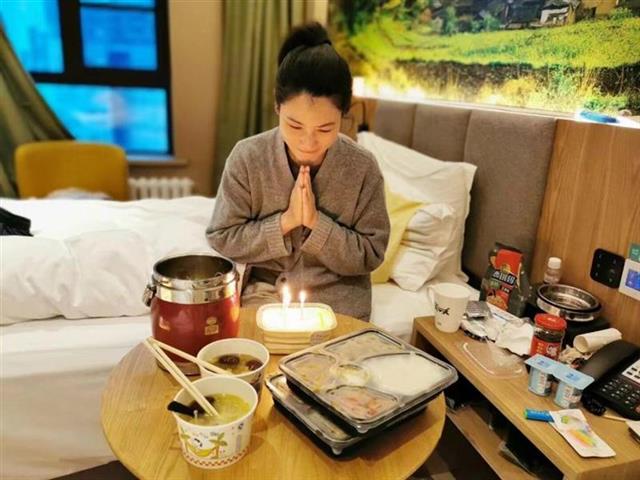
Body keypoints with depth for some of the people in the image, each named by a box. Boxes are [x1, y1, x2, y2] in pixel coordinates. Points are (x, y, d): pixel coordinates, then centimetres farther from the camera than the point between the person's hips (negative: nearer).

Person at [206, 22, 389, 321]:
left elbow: (370, 255, -8)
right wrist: (287, 220, -19)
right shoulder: (246, 157, -12)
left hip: (339, 300, 0)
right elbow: (221, 238, -7)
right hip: (264, 292, 0)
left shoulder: (363, 168, -12)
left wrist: (316, 221, -21)